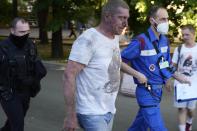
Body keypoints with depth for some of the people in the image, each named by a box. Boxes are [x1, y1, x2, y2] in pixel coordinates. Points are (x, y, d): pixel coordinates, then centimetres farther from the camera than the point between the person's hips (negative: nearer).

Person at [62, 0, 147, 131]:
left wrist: (137, 74, 31)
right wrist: (71, 115, -23)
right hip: (92, 113, -8)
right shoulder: (89, 40, -19)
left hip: (109, 110, 8)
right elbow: (69, 75, -22)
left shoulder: (115, 38, 7)